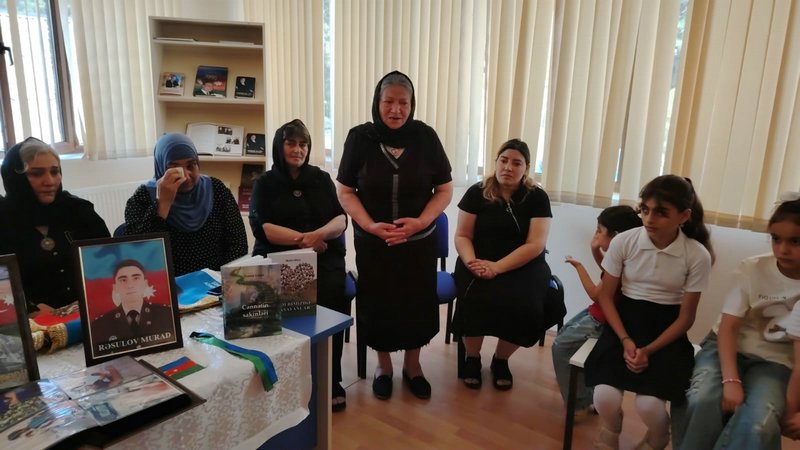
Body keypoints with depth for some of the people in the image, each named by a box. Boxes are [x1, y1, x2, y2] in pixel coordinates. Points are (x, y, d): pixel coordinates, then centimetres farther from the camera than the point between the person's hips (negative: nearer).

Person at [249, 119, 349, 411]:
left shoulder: (322, 179, 15)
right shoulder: (264, 184, 10)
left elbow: (341, 219, 5)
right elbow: (261, 227, -4)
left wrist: (318, 234, -17)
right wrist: (303, 239, -14)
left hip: (324, 259, 1)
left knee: (330, 296, -28)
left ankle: (331, 382, -14)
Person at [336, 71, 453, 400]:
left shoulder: (426, 137, -5)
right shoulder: (360, 138, -7)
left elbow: (445, 190, -1)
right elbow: (345, 191, -3)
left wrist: (420, 222, -16)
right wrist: (371, 226, -17)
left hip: (419, 242, 1)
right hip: (372, 242, 0)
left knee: (417, 303, 11)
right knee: (377, 304, 10)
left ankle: (413, 364, 35)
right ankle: (383, 364, 35)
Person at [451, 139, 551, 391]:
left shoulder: (537, 197, -1)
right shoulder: (476, 193, 2)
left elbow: (535, 245, -10)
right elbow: (462, 236, 1)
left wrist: (496, 268, -21)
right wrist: (472, 262, -21)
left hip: (523, 266, 0)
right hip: (479, 264, 0)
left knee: (525, 307, -30)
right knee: (474, 300, -31)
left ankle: (500, 360, 3)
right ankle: (472, 358, 0)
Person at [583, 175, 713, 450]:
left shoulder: (698, 255, -10)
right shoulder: (623, 242, -9)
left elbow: (686, 317, -4)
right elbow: (606, 296, 0)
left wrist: (649, 350, -15)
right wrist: (626, 340, -13)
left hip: (666, 330, 0)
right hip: (625, 321, 1)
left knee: (649, 405, -24)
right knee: (605, 396, -23)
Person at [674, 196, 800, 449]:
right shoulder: (751, 269, -8)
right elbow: (728, 326, -10)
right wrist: (731, 380, -23)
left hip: (774, 361, 0)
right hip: (727, 347, 0)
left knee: (757, 424, -28)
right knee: (702, 400, -28)